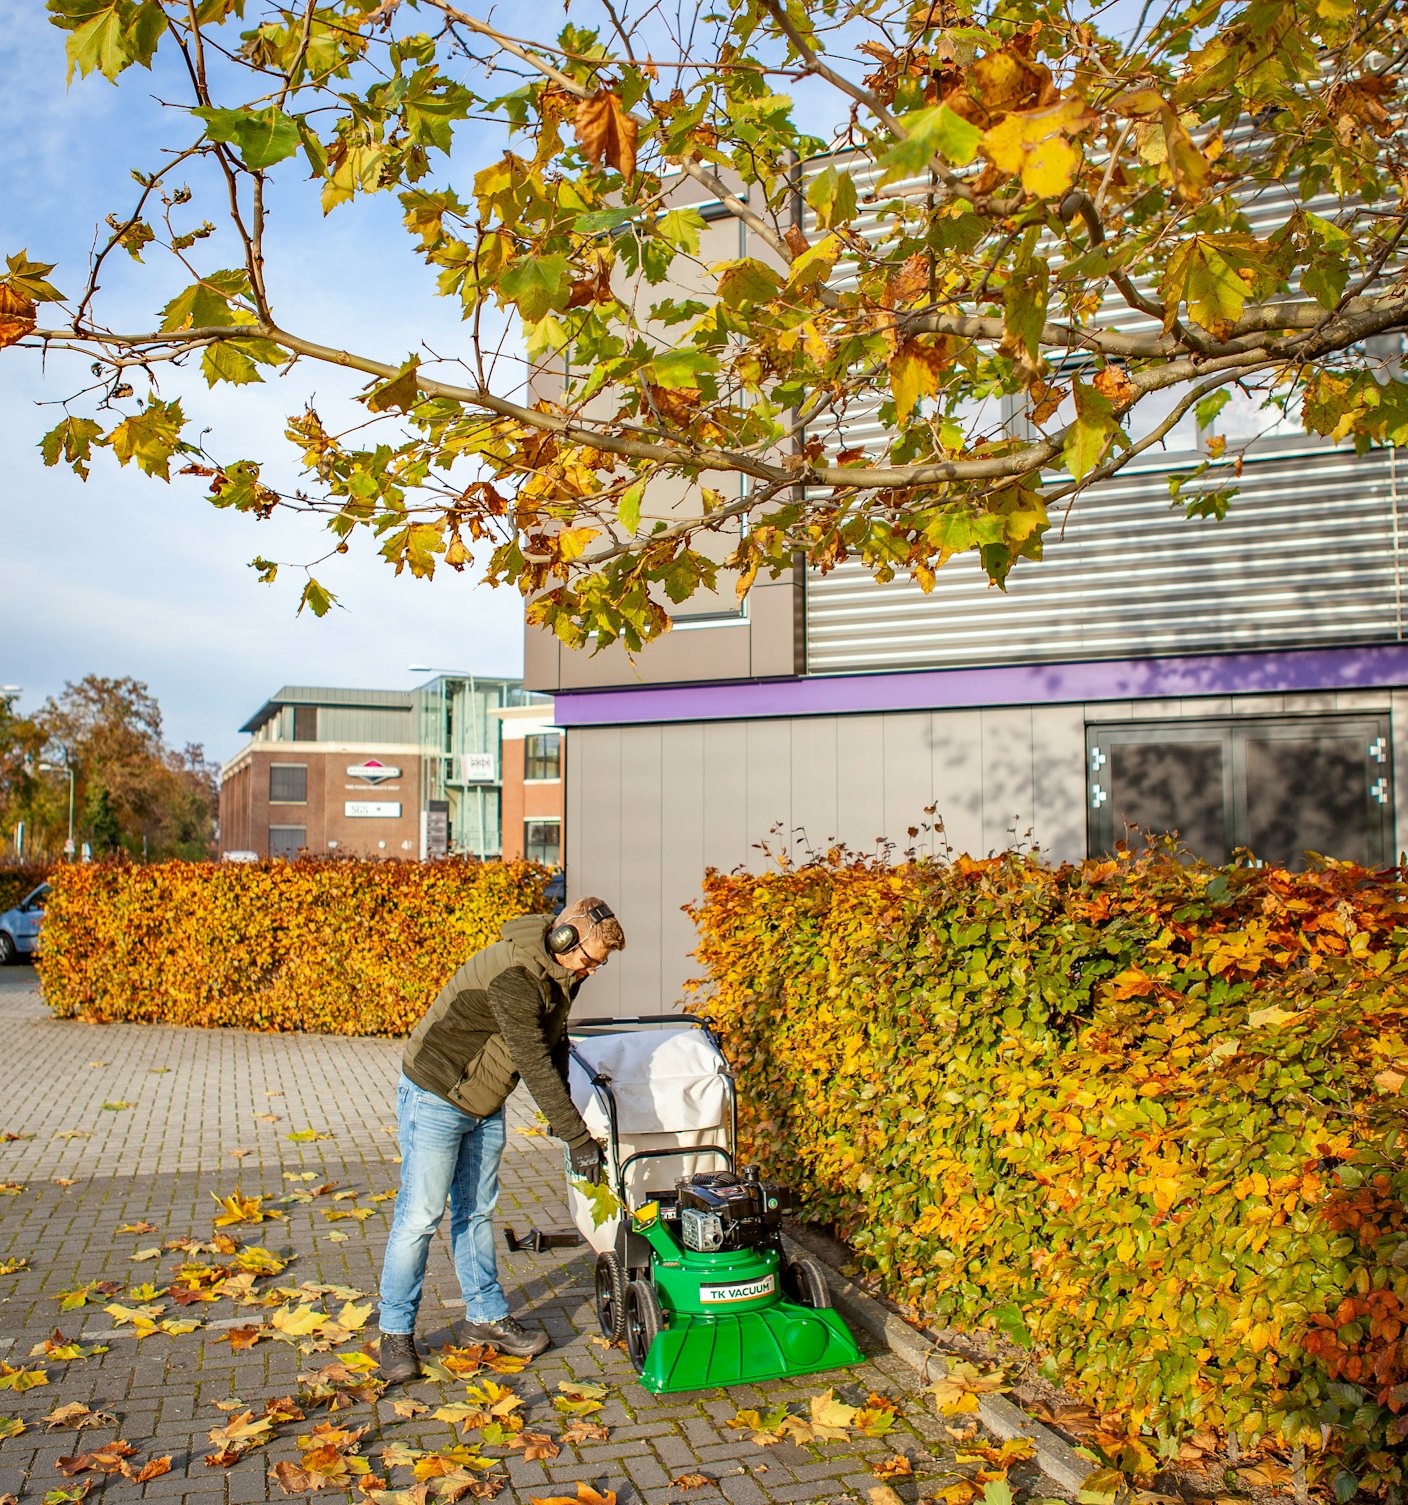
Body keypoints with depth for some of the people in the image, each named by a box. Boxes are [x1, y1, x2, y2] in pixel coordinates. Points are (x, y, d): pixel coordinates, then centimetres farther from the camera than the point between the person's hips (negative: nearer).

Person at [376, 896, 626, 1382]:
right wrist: (578, 1137, -29)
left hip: (485, 1104, 8)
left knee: (477, 1211, 15)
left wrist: (562, 1114, 7)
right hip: (437, 1096, -8)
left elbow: (554, 1045, 10)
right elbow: (533, 1061, -32)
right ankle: (396, 1332, 12)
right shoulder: (513, 974, -31)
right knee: (420, 1215, -1)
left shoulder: (561, 973, -2)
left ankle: (486, 1315, 26)